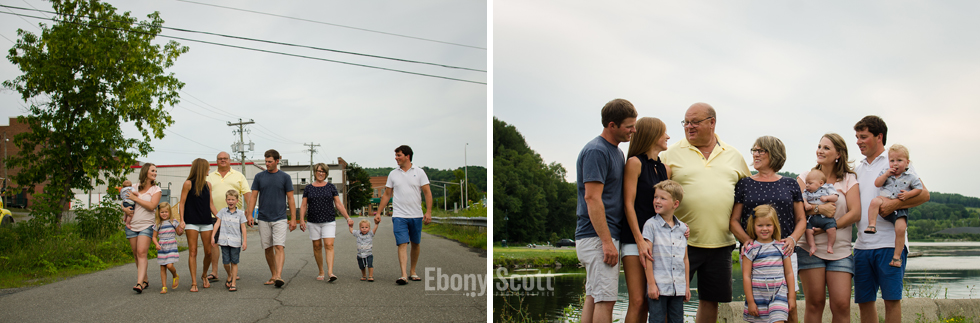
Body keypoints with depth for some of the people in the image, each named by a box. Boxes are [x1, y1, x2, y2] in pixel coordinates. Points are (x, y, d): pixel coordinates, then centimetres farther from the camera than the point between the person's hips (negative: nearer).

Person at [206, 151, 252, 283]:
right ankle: (214, 273, 2)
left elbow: (247, 194, 3)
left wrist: (249, 213, -8)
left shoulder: (238, 176, 10)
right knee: (213, 242, -4)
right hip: (215, 215, 1)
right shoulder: (210, 177, 14)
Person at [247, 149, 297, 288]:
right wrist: (249, 214, -4)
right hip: (263, 219, 3)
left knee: (279, 247, -14)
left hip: (279, 219, -3)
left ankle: (279, 276, -23)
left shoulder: (285, 177, 2)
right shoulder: (259, 177, 7)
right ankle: (273, 276, 17)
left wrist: (293, 219, -2)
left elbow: (290, 199, 3)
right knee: (268, 249, 7)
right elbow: (253, 197, 7)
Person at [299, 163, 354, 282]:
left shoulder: (331, 187, 7)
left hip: (329, 221, -1)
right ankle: (321, 272, 17)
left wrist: (348, 218, 0)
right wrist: (302, 220, -5)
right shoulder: (309, 188, 8)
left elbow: (339, 204, 7)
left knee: (329, 245, -14)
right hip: (313, 222, 1)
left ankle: (330, 272, -22)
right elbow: (303, 206, 8)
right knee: (317, 246, 5)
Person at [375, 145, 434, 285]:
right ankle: (403, 275, -19)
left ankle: (413, 272, 23)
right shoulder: (393, 174, 8)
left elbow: (427, 193, -1)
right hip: (399, 215, 0)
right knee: (402, 244, -12)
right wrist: (378, 213, 9)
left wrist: (428, 212, -12)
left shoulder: (419, 172, 2)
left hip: (416, 215, 0)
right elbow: (386, 195, 13)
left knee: (416, 244, 9)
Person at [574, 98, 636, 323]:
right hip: (598, 237, -10)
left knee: (593, 297, 12)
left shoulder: (616, 151, 16)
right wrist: (607, 242, -22)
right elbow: (592, 199, -20)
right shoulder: (596, 151, -15)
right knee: (605, 300, -9)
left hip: (603, 236, 10)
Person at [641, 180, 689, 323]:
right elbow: (647, 257, -6)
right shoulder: (651, 225, -3)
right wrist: (651, 284, -11)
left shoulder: (682, 228, 11)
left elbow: (685, 259, 15)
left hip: (678, 288, 4)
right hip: (658, 287, -4)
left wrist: (687, 286, 13)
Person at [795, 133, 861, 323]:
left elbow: (855, 213, -3)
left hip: (840, 250, 0)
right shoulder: (805, 177, 11)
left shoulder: (849, 180, 9)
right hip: (811, 248, 0)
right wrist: (818, 209, -19)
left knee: (842, 304, -8)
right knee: (815, 302, -3)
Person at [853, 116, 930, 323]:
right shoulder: (858, 169, 18)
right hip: (862, 243, 6)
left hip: (889, 243, -6)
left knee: (891, 298, -5)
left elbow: (924, 194, -7)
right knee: (864, 301, 6)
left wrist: (895, 204, -20)